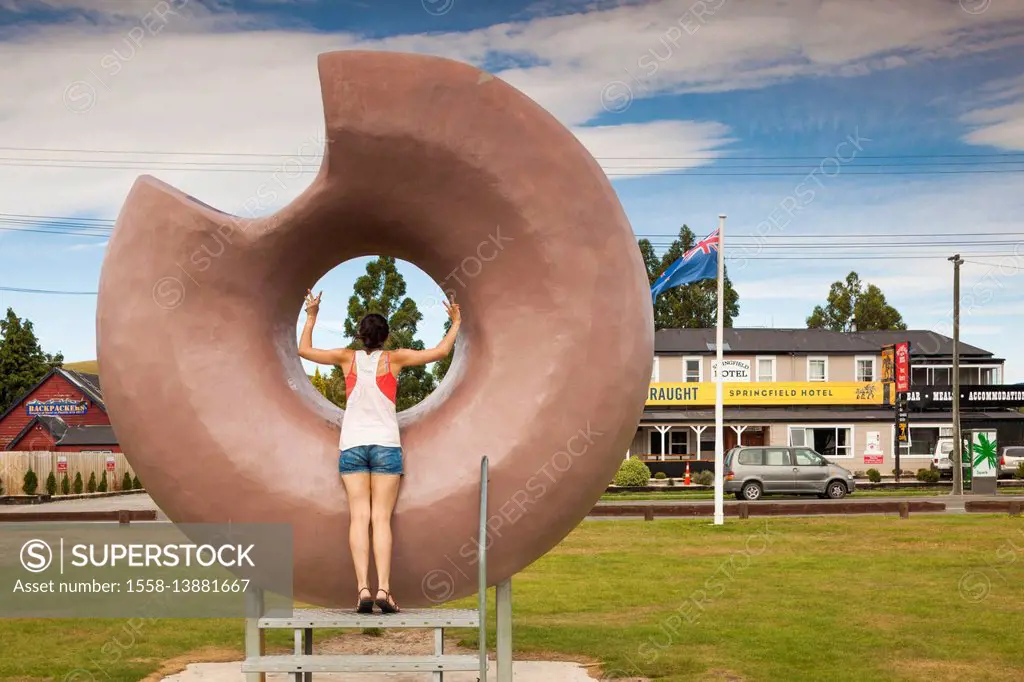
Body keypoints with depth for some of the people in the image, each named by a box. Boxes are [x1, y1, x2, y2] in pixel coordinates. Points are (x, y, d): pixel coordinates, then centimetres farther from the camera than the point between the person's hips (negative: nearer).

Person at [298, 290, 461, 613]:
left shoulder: (348, 358, 3)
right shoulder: (394, 358, -1)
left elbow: (304, 350, 14)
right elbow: (440, 351, 0)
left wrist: (311, 317, 22)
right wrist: (456, 323, 13)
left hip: (352, 446, 1)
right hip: (386, 444, -1)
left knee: (359, 517, -2)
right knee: (381, 519, -3)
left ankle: (363, 588, -13)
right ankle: (383, 588, -13)